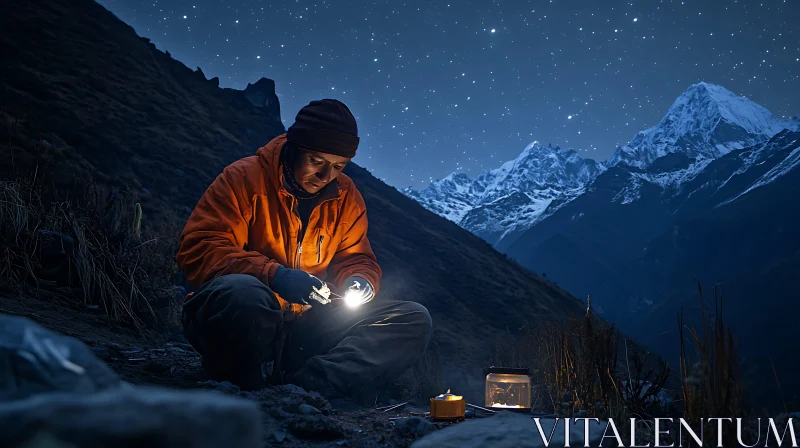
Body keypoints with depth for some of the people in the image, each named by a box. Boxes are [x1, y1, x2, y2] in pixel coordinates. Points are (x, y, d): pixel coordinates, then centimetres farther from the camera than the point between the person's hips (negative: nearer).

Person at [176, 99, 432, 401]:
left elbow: (357, 260, 17)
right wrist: (273, 275, -27)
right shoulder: (244, 178, -6)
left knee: (413, 320, -11)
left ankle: (303, 386, -30)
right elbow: (197, 251, -13)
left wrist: (360, 281, -9)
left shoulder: (346, 197, 9)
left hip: (305, 326, 5)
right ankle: (243, 395, -14)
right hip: (248, 320, -5)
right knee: (242, 292, -41)